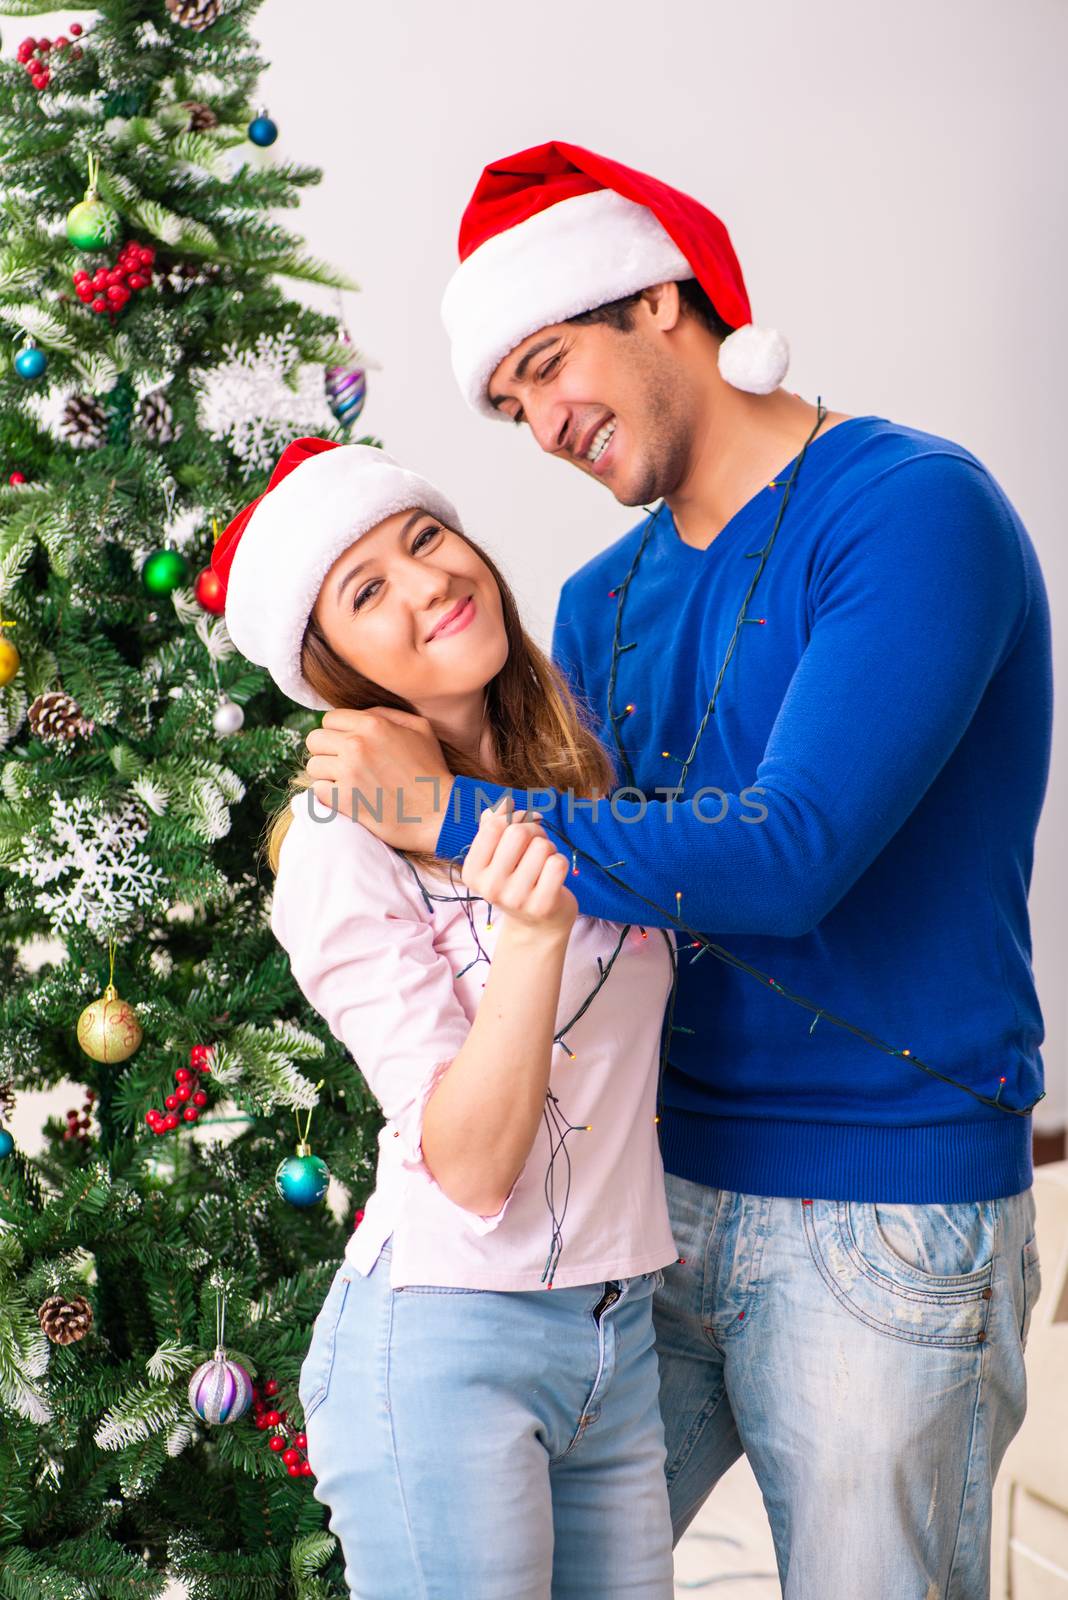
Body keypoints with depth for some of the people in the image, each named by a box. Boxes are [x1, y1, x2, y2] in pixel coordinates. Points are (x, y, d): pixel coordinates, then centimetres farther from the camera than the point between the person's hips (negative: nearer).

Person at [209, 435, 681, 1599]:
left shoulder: (579, 773, 6)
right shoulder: (344, 841, -14)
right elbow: (470, 1170, -19)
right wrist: (531, 933, -30)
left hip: (622, 1331, 6)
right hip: (445, 1342, -6)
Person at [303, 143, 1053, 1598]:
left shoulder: (915, 509, -13)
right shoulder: (602, 598, 10)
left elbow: (788, 859, -25)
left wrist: (453, 814, -20)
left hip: (882, 1223, -6)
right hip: (651, 1184, 7)